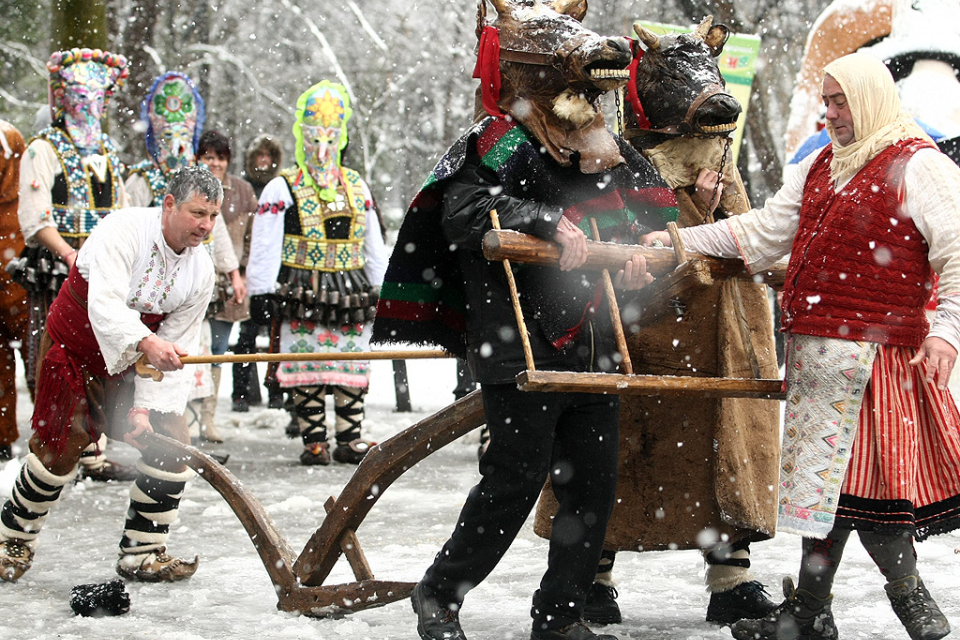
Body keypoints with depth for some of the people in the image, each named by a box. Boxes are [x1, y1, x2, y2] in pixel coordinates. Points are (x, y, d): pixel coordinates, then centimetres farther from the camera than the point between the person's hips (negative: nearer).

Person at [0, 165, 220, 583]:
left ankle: (141, 553, 4)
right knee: (60, 448, -6)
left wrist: (146, 406, -19)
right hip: (73, 347, -5)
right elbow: (105, 304, -39)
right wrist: (145, 343, -55)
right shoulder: (124, 230, -26)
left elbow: (176, 345, -9)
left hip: (134, 362, 5)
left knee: (171, 443, -7)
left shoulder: (200, 270, -9)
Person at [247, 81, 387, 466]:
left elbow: (373, 243, 19)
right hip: (302, 290, -4)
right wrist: (260, 293, -10)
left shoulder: (356, 186, 14)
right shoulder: (283, 189, 0)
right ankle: (314, 441, 2)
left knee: (352, 369, 3)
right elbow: (264, 246, -4)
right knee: (307, 371, -3)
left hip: (351, 291, 4)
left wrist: (380, 289, 17)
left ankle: (350, 440, 9)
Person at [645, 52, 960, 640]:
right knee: (825, 479, 12)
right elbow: (765, 230, 22)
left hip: (871, 355, -8)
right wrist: (680, 241, 17)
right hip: (812, 350, 8)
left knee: (856, 481, -9)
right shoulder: (822, 165, 19)